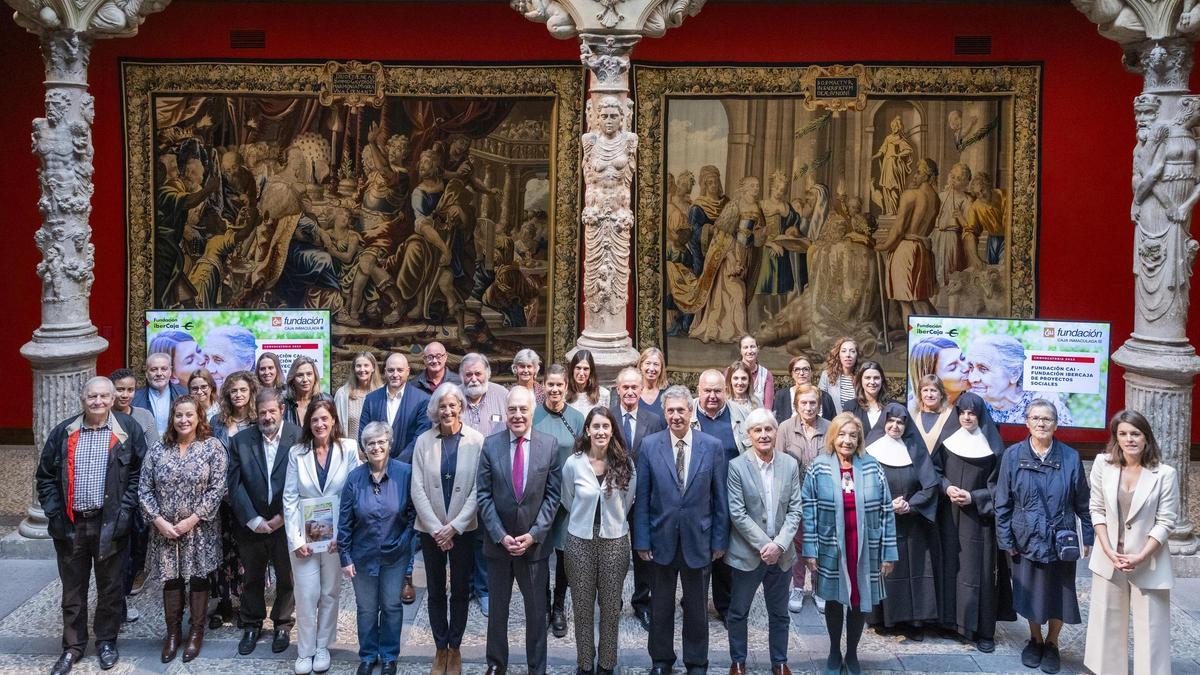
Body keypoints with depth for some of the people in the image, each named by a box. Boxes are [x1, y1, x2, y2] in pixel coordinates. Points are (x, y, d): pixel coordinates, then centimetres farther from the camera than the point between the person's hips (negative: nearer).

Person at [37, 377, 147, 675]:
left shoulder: (128, 429, -2)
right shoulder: (63, 432, 4)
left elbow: (140, 472, -1)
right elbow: (45, 477, 9)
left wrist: (125, 510, -8)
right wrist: (55, 512, -1)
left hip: (110, 523, -2)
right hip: (70, 524, 2)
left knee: (110, 587, 9)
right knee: (72, 589, 11)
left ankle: (106, 641, 26)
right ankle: (73, 646, 24)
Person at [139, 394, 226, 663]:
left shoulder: (213, 447, -5)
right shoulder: (158, 449, 2)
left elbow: (217, 489, -10)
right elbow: (144, 490, 1)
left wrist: (191, 520, -15)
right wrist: (159, 521, -10)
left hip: (200, 529, -2)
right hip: (164, 529, 2)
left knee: (198, 579, 6)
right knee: (171, 579, 8)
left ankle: (196, 632, 21)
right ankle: (173, 632, 23)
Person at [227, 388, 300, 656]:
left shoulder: (298, 438, -9)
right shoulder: (241, 440, -2)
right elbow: (235, 484, -4)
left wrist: (282, 517, -13)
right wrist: (253, 520, -11)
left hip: (285, 523, -2)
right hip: (252, 525, 2)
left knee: (286, 578, 12)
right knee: (252, 578, 15)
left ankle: (282, 625, 30)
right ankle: (251, 626, 32)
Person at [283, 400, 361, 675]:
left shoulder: (348, 448, -4)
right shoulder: (297, 452, -1)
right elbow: (290, 498, -1)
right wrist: (295, 539, -9)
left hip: (337, 535, 0)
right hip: (304, 535, 0)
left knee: (330, 593, 10)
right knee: (306, 595, 2)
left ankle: (322, 647, 25)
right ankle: (305, 651, 16)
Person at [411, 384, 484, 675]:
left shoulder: (477, 441, -8)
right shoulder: (423, 441, -3)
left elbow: (478, 490, -9)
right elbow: (418, 489, -4)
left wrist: (454, 527, -13)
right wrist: (436, 529, -11)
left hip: (464, 528, -1)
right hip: (430, 529, 1)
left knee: (461, 591, 9)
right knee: (435, 591, 9)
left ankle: (455, 649, 23)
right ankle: (440, 649, 23)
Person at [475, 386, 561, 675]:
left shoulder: (549, 445, -5)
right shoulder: (491, 444, -4)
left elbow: (552, 495, -3)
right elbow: (483, 494, -4)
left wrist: (534, 534, -11)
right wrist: (501, 535, -11)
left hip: (535, 542, 0)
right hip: (498, 541, 1)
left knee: (536, 610, 10)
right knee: (497, 608, 14)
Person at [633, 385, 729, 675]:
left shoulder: (713, 447, -5)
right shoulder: (649, 446, -4)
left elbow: (720, 498, -1)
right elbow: (641, 499, -2)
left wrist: (720, 540, -1)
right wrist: (641, 540, -5)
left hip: (698, 539, 0)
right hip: (662, 539, 0)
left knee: (696, 606, 13)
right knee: (660, 605, 14)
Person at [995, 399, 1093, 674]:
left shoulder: (1070, 458, -3)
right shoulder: (1013, 455, -4)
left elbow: (1083, 503, 3)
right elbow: (1002, 502, -1)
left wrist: (1087, 537, 2)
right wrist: (1006, 539, -3)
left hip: (1061, 541, 0)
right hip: (1027, 540, 0)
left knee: (1059, 595, 7)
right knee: (1030, 593, 12)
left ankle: (1052, 644, 28)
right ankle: (1035, 640, 34)